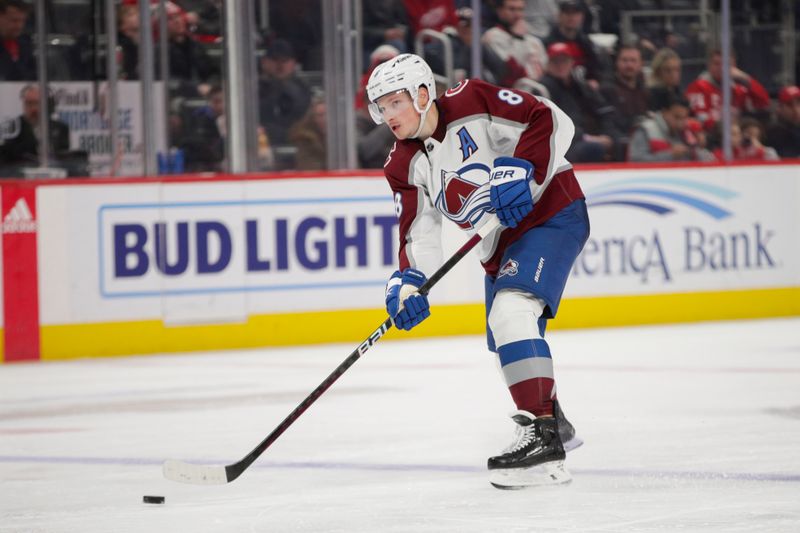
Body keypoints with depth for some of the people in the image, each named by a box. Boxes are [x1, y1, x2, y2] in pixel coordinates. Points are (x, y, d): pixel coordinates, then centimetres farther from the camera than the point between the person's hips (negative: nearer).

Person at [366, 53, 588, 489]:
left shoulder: (472, 103, -18)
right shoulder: (405, 166, 1)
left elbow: (551, 121, -20)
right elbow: (418, 233, -3)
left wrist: (521, 170, -31)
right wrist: (409, 280, -21)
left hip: (552, 213, -9)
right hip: (501, 243, 9)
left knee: (511, 312, -27)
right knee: (506, 342, 17)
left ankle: (542, 439, -29)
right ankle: (555, 423, 43)